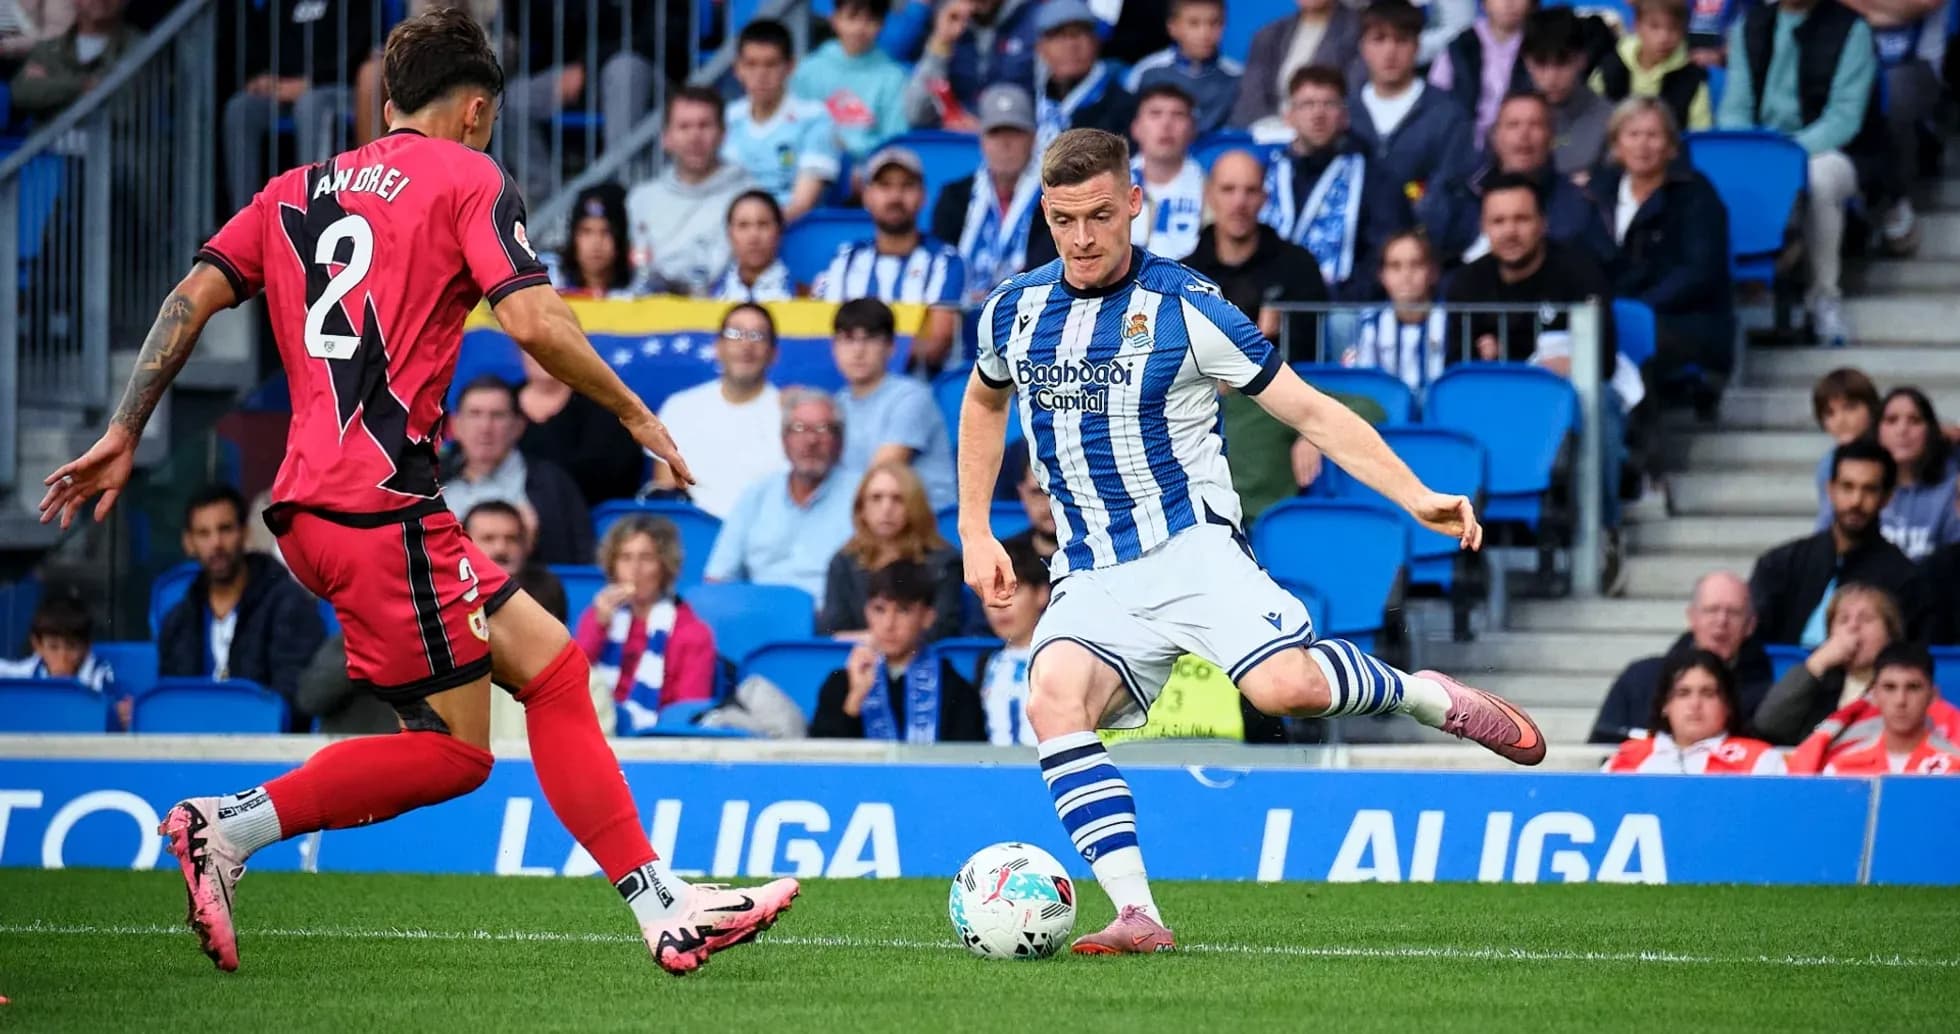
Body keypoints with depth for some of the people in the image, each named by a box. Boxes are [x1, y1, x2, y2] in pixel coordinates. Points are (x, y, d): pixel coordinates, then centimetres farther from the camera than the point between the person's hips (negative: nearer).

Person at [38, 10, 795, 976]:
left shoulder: (298, 190, 20)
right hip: (383, 503, -8)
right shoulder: (468, 180, 1)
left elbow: (191, 298, 11)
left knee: (550, 662, 9)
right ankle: (227, 827, -10)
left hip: (312, 500, 8)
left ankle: (663, 907, 3)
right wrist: (637, 415, 1)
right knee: (452, 751, -2)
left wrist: (123, 435, 12)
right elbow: (534, 321, -11)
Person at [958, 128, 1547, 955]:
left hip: (1192, 551, -3)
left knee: (1283, 685, -31)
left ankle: (1427, 695, 0)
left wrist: (1416, 498, -12)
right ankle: (1136, 916, -29)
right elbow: (984, 400, 31)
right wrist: (974, 531, 23)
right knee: (1053, 697, -29)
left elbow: (1310, 410, -2)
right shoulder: (1015, 310, 8)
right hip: (1090, 578, 3)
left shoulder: (1185, 307, -4)